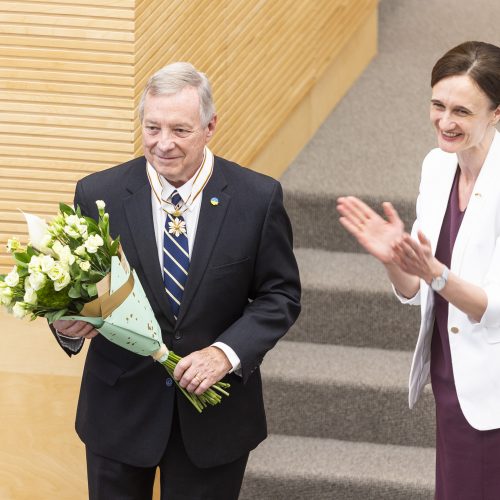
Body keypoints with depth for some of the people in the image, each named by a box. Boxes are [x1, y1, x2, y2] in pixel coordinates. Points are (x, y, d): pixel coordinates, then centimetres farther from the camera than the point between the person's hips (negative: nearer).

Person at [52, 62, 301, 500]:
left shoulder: (257, 198, -8)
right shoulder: (98, 194, -6)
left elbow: (281, 295, -3)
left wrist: (226, 353, -18)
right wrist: (68, 324, -21)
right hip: (119, 409, 1)